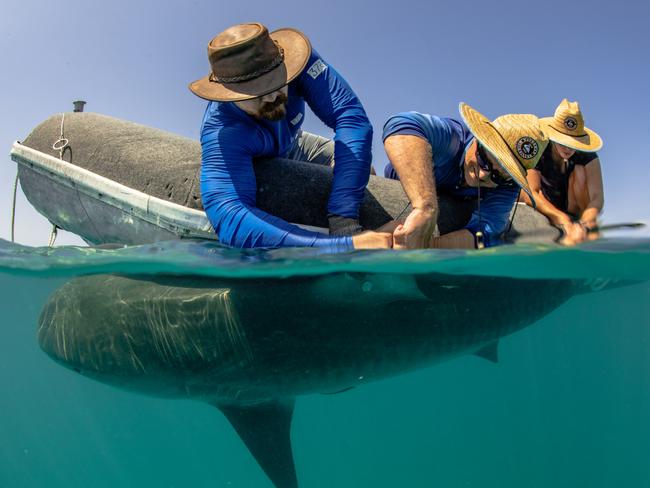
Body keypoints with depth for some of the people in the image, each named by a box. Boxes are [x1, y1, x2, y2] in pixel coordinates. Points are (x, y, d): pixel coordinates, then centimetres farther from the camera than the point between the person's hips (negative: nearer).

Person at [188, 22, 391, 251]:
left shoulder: (294, 58, -35)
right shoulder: (220, 132, -44)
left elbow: (351, 116, -43)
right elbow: (229, 219, -58)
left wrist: (343, 218, -54)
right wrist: (344, 246, -68)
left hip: (291, 146, 3)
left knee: (361, 170, -12)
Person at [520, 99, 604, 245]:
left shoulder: (587, 156, -22)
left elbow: (598, 197, -32)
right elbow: (531, 193, -34)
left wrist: (583, 225, -53)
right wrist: (562, 219, -46)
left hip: (576, 210, 0)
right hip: (547, 209, 0)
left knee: (579, 170, -26)